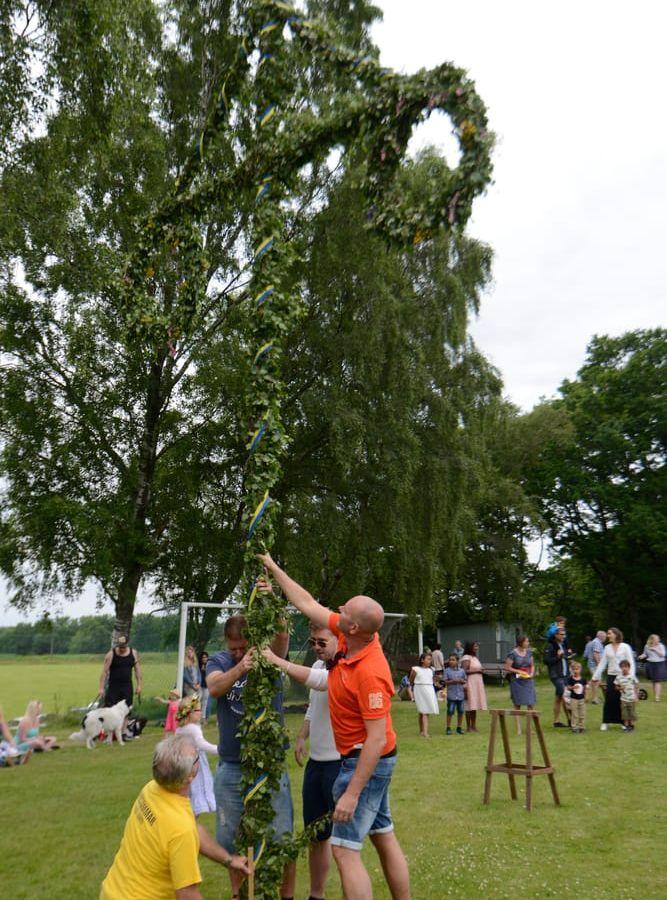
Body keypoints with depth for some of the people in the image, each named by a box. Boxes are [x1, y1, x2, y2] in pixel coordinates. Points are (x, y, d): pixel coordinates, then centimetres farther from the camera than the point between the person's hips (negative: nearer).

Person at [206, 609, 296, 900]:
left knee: (281, 837, 4)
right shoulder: (219, 661, -1)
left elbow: (282, 636, -27)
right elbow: (214, 687, -23)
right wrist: (239, 668, -43)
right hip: (230, 765, 2)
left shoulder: (270, 656, -6)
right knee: (231, 838, 13)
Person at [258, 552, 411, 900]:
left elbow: (377, 738, -27)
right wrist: (273, 568, 8)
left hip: (366, 762, -9)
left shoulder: (370, 672, -30)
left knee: (344, 849, -4)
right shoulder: (350, 639, -6)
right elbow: (308, 605, 4)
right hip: (367, 758, 9)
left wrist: (352, 793, -25)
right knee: (385, 839, 18)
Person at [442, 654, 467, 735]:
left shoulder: (462, 670, 7)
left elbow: (465, 680, 12)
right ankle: (448, 728, 6)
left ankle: (459, 727, 20)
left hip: (460, 694, 3)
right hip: (451, 694, -3)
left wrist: (462, 681, -9)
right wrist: (452, 681, -19)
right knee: (450, 711, -4)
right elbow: (445, 682, -4)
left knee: (460, 711, 7)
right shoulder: (447, 671, -2)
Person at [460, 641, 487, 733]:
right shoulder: (466, 658, -9)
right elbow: (464, 671, -18)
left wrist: (480, 671, 9)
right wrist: (476, 671, -17)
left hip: (477, 683, 8)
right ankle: (468, 727, -1)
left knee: (474, 705, 9)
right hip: (470, 683, -8)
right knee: (470, 705, -7)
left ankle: (473, 726, 14)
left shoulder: (475, 657, 19)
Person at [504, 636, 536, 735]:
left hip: (528, 681, 4)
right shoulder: (512, 654, -11)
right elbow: (507, 668, -10)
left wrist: (532, 673, -4)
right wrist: (519, 672, -16)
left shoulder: (529, 652, 6)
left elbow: (532, 665, 14)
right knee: (517, 704, 3)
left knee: (531, 704, -2)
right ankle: (518, 728, 11)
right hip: (516, 681, -4)